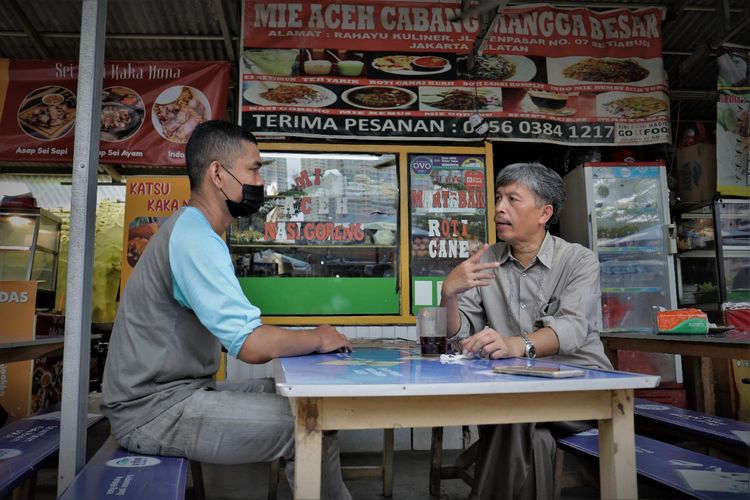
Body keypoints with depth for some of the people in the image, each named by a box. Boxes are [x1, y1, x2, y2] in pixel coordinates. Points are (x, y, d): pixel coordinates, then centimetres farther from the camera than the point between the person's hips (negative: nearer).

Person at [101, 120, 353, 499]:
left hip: (175, 392, 10)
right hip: (155, 410, -10)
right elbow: (251, 344, -29)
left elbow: (236, 333, 13)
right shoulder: (194, 235, -20)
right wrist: (319, 339, -11)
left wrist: (307, 341, 1)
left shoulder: (192, 229, 13)